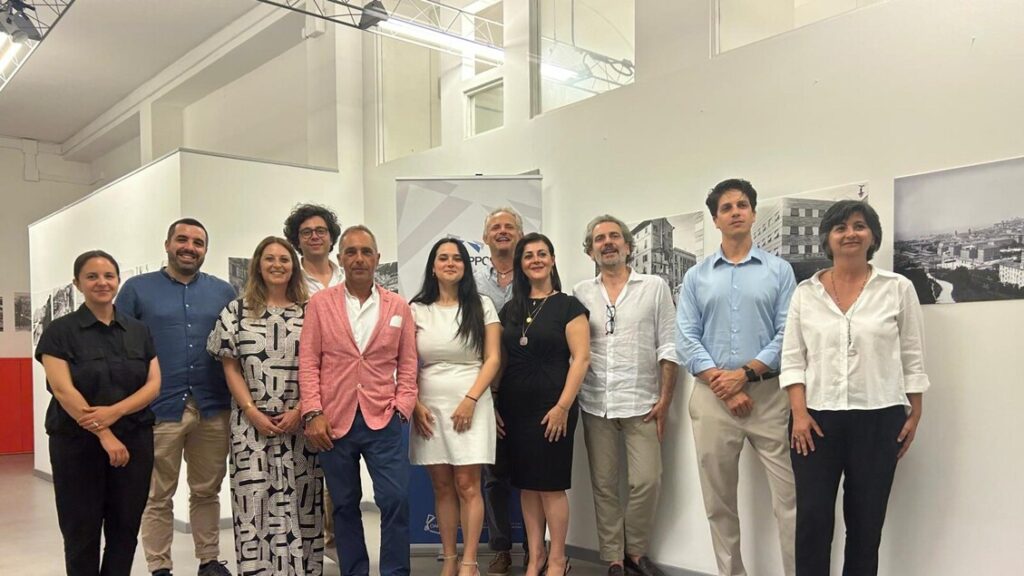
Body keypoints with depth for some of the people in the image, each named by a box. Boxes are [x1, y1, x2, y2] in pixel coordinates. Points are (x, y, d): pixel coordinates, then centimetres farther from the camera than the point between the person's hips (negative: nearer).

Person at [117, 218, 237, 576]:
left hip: (213, 410, 2)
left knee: (207, 492, 12)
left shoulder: (224, 292, 8)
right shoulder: (137, 289, 3)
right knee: (157, 496, 8)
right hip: (158, 409, -2)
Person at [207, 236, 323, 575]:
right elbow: (230, 367, 3)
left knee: (300, 499, 3)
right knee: (254, 498, 0)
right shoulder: (236, 311, 6)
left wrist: (299, 411, -8)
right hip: (252, 422, 0)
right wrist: (252, 412, -7)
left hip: (299, 423, 0)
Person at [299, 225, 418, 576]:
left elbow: (407, 364, 8)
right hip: (334, 422, 0)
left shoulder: (399, 307, 7)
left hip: (383, 421, 0)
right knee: (345, 506, 11)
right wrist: (313, 413, -7)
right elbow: (308, 362, 1)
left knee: (396, 501, -5)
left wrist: (402, 407, -3)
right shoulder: (320, 303, 4)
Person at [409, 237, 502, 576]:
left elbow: (493, 359, -1)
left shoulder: (482, 306, 3)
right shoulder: (417, 309, 8)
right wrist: (415, 404, -3)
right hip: (429, 408, 2)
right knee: (442, 487, 6)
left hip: (470, 406, -2)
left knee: (467, 485, -4)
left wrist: (471, 400, -11)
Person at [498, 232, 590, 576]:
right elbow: (501, 359, 14)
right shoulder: (511, 309, 11)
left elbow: (581, 357, -10)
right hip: (515, 408, 5)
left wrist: (563, 406, -16)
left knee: (552, 484, 1)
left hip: (551, 407, -5)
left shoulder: (568, 306, -3)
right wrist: (496, 404, 6)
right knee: (526, 484, 9)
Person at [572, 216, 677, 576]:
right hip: (595, 405, 2)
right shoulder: (580, 293, 8)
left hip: (642, 403, -1)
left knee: (646, 481, -4)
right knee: (603, 485, 7)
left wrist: (664, 400, -5)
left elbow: (668, 347, 0)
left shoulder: (655, 287, 2)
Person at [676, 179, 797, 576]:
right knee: (719, 501, 10)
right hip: (712, 396, 2)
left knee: (788, 496, -3)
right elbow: (686, 339, 1)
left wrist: (745, 374, -13)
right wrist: (722, 385, -9)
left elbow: (788, 334, -3)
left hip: (768, 394, -2)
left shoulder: (779, 270, 5)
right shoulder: (696, 277, 9)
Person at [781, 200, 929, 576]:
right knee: (812, 519, 0)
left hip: (879, 419, 0)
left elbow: (913, 359, 5)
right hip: (817, 419, 0)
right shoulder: (805, 292, 4)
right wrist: (799, 413, -8)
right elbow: (792, 359, 2)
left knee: (866, 521, 9)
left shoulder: (898, 289, 2)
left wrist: (914, 415, 2)